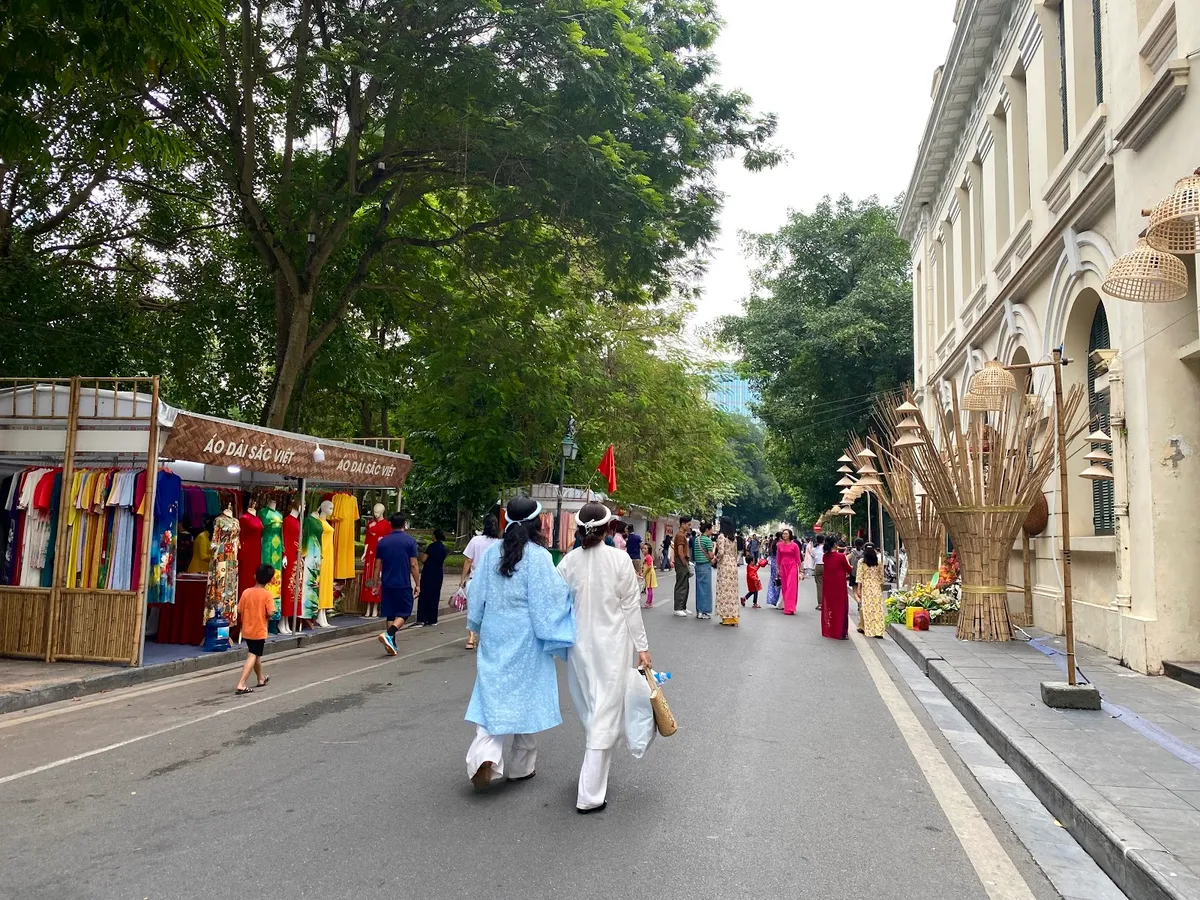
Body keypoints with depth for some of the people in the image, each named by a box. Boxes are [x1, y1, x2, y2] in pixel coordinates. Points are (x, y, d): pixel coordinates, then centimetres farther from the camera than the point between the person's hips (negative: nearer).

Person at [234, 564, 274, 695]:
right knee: (252, 657, -3)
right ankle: (241, 684, -14)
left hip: (247, 629, 5)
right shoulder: (267, 594, -15)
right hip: (259, 630, -5)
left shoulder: (246, 592, -3)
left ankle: (261, 679, 39)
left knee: (256, 654, 21)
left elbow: (240, 610, 0)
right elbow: (270, 613, -19)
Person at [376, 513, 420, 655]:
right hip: (404, 584, -4)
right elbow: (413, 565, -7)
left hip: (387, 584, 4)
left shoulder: (382, 541, 6)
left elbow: (378, 565, 8)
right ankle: (388, 635, -19)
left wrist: (377, 584, 16)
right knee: (403, 614, 3)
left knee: (390, 615, 11)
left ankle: (392, 644, 12)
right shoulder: (410, 541, -5)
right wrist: (417, 584, 0)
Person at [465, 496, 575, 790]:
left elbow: (477, 595, 7)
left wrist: (479, 626, 21)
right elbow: (552, 599, -13)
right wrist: (568, 584, 4)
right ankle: (520, 766, 22)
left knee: (494, 695, 7)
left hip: (494, 636, 4)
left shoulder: (491, 553, -1)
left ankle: (485, 755, -15)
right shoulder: (538, 556, -15)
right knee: (526, 698, 11)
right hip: (526, 639, -3)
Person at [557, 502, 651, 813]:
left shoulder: (568, 561, -5)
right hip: (612, 645, -3)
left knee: (589, 711, 20)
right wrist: (642, 646, -1)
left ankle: (595, 773, 37)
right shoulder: (619, 559, -11)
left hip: (580, 644, 4)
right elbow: (630, 606, -8)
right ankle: (590, 794, 1)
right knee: (605, 715, 1)